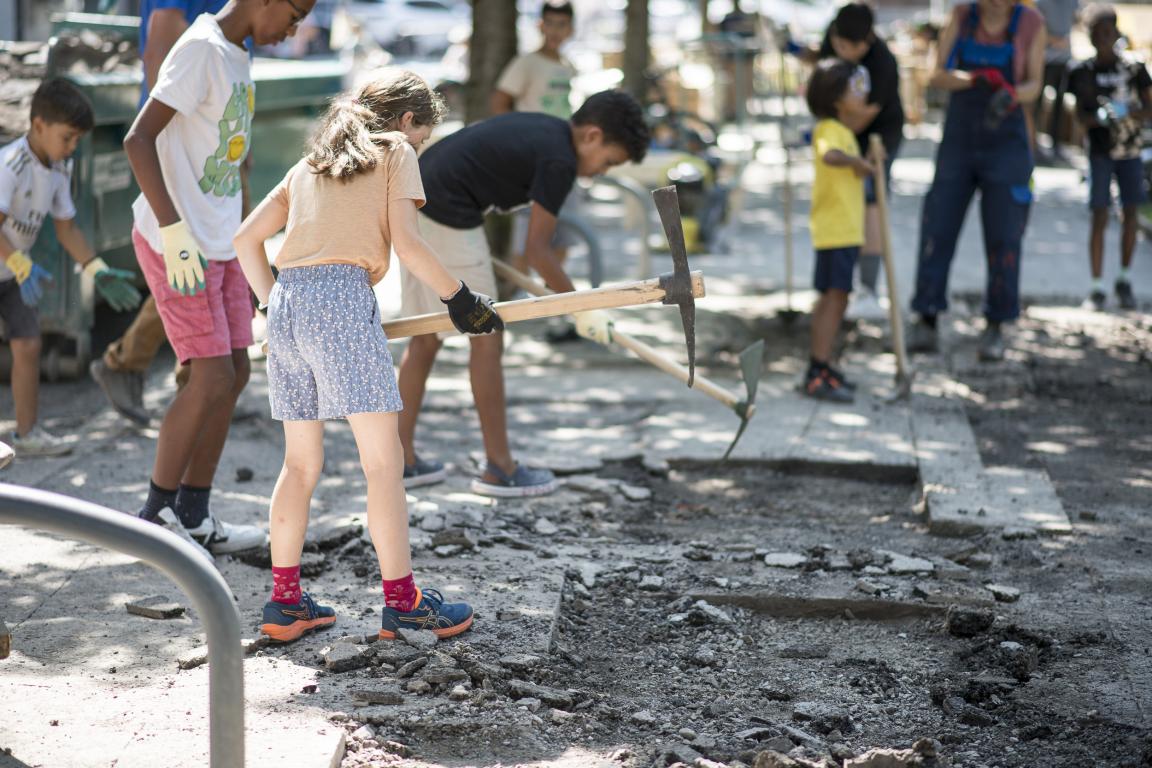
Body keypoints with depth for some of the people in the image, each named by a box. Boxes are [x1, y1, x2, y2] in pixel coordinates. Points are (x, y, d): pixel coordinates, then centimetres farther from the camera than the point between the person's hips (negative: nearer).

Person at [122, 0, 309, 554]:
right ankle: (155, 518, 5)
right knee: (213, 380, -8)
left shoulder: (235, 56, 12)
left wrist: (242, 244, 20)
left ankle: (193, 518, 14)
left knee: (234, 374, 7)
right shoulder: (201, 49, -16)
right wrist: (175, 231, -26)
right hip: (174, 243, -9)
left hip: (219, 243, 9)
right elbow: (138, 140, -23)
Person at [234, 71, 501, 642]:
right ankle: (402, 601, -2)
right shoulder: (395, 152, 9)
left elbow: (246, 239, 24)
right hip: (344, 300, -7)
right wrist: (458, 298, 5)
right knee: (383, 458, -3)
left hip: (285, 303, 7)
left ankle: (284, 600, 17)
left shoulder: (311, 163, 26)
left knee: (300, 462, 14)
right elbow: (406, 243, -4)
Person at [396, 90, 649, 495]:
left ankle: (402, 459, 18)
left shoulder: (539, 129, 16)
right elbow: (536, 251, -10)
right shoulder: (559, 160, -11)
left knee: (425, 338, 15)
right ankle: (499, 469, 6)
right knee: (486, 339, -1)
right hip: (446, 218, -10)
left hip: (413, 204, 10)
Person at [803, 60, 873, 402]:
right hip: (836, 229, -10)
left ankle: (822, 369, 22)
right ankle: (818, 375, -12)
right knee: (834, 296, -12)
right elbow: (830, 155, -38)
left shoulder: (841, 129, 18)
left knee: (831, 299, 14)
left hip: (845, 229, 10)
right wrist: (858, 161, -23)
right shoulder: (830, 130, -15)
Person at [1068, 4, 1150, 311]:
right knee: (1099, 217, -5)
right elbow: (1081, 117, -2)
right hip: (1099, 151, -1)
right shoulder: (1083, 72, 0)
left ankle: (1125, 280, 17)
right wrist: (1099, 116, -23)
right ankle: (1097, 287, -1)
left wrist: (1126, 112, -18)